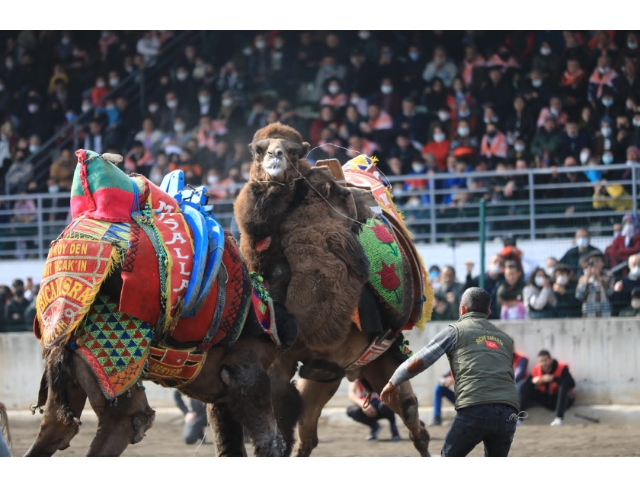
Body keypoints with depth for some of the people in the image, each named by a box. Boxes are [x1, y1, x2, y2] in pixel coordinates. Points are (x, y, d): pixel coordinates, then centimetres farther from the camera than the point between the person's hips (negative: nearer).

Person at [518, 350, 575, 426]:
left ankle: (559, 418, -45)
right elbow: (524, 387, -10)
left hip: (561, 399, -4)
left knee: (564, 385, -34)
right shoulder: (536, 370, -7)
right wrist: (533, 382, -31)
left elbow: (572, 383, -33)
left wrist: (554, 379, -38)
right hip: (546, 400, 4)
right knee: (525, 390, -12)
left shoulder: (561, 368, -18)